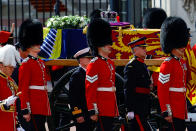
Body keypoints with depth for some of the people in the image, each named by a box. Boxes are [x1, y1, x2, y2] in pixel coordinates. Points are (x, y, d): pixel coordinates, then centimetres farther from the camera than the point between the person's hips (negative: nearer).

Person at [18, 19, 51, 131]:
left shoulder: (41, 62, 17)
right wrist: (25, 110, -17)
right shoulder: (26, 65, -9)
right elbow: (23, 89, -13)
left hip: (43, 107, 9)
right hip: (34, 108, -9)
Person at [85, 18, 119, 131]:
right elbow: (90, 90, -13)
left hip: (111, 109, 9)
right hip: (102, 110, -9)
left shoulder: (110, 63, 17)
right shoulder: (94, 64, -10)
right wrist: (92, 111, -18)